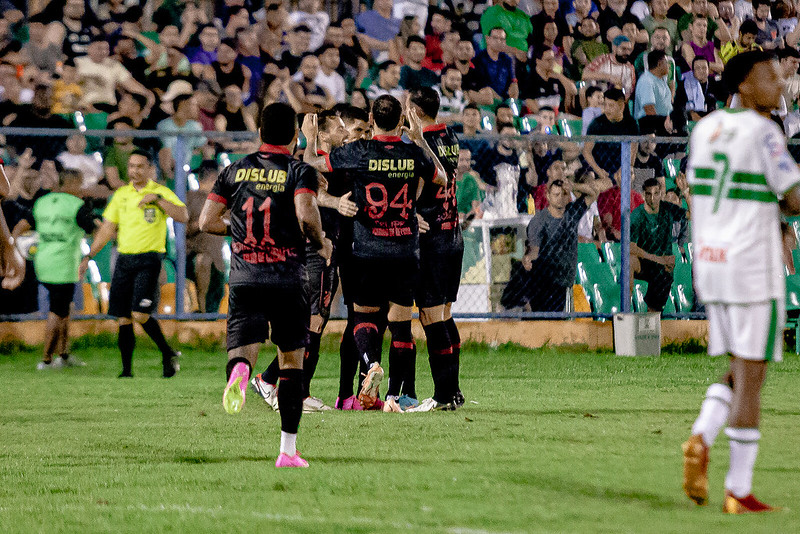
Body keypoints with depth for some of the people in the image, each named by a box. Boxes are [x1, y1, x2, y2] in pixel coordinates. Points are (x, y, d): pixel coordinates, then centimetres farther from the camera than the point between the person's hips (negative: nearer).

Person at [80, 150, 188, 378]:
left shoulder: (161, 192, 1)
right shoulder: (121, 194, 14)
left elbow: (183, 216, -12)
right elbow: (107, 229, 18)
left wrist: (157, 199, -19)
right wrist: (89, 256, 13)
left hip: (149, 259, -5)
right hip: (124, 259, 5)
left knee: (140, 314, -16)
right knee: (123, 319, 0)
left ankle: (168, 354, 3)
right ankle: (127, 370, 6)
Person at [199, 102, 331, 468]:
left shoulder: (235, 170, 8)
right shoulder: (299, 172, -3)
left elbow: (206, 221, 8)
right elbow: (306, 213, -21)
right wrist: (321, 243, -2)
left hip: (244, 278, 2)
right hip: (288, 280, -2)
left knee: (243, 349, -4)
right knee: (292, 361, 11)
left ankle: (239, 370, -44)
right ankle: (288, 450, 9)